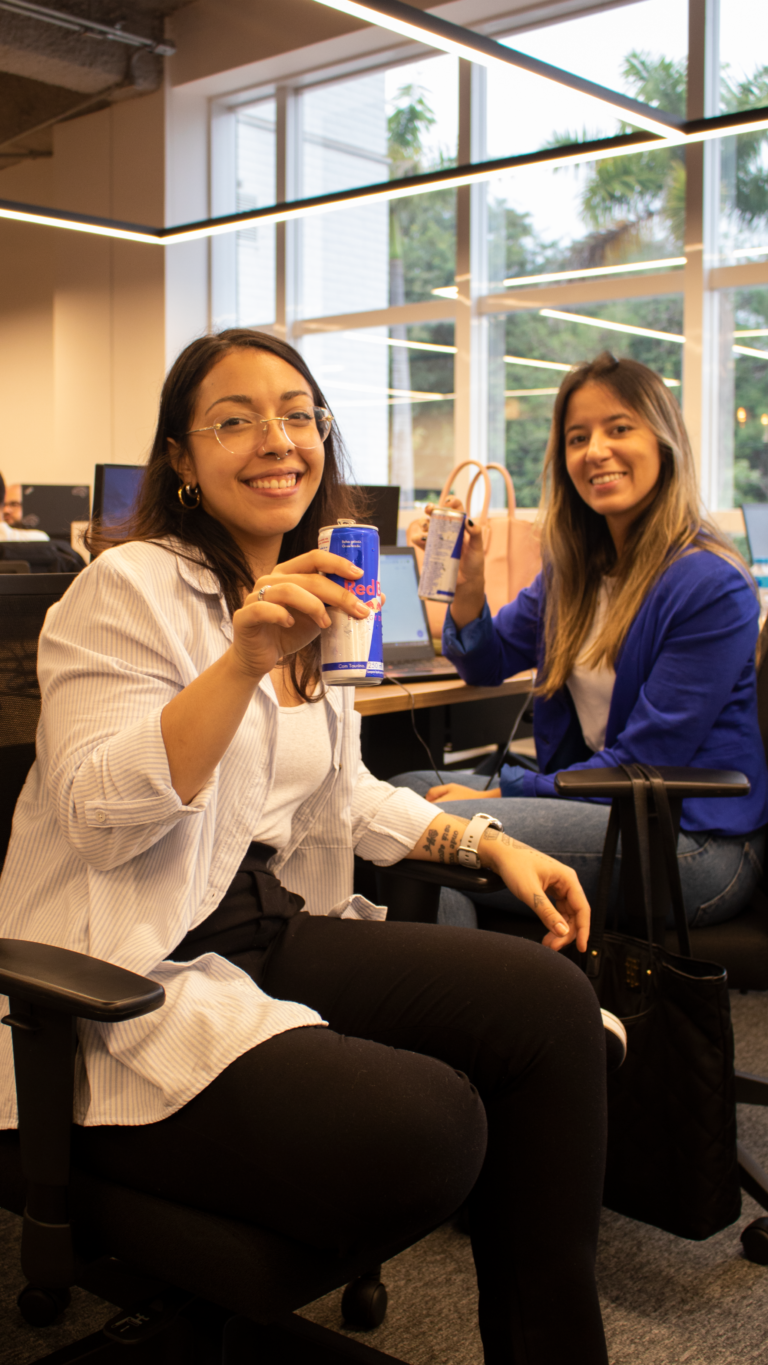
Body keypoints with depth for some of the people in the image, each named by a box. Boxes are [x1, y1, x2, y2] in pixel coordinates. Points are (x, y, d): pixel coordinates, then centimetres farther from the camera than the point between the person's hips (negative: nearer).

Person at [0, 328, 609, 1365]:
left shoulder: (309, 599, 16)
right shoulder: (132, 586, -9)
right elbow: (98, 819, -21)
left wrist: (489, 842, 10)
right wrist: (243, 660, -33)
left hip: (274, 930, 8)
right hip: (129, 989, -7)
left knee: (552, 1000, -12)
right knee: (425, 1123, -28)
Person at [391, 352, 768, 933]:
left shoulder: (711, 586, -16)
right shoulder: (573, 567, 8)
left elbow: (645, 763, -17)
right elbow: (489, 662, 17)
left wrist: (498, 792, -15)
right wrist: (468, 585, -4)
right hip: (598, 801, 8)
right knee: (408, 789, -5)